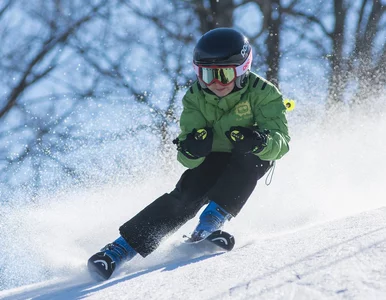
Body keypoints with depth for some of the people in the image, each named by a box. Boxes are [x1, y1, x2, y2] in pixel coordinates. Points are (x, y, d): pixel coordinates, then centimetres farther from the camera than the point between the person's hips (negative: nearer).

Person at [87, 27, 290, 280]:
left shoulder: (262, 93, -24)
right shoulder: (195, 98, -17)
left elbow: (281, 143, -30)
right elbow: (188, 159, -19)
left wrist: (260, 142, -53)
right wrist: (191, 149, -44)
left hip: (252, 160, -1)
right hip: (214, 158, 1)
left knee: (248, 157, -34)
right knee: (187, 195, -23)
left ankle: (214, 218, -31)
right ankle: (123, 247, -25)